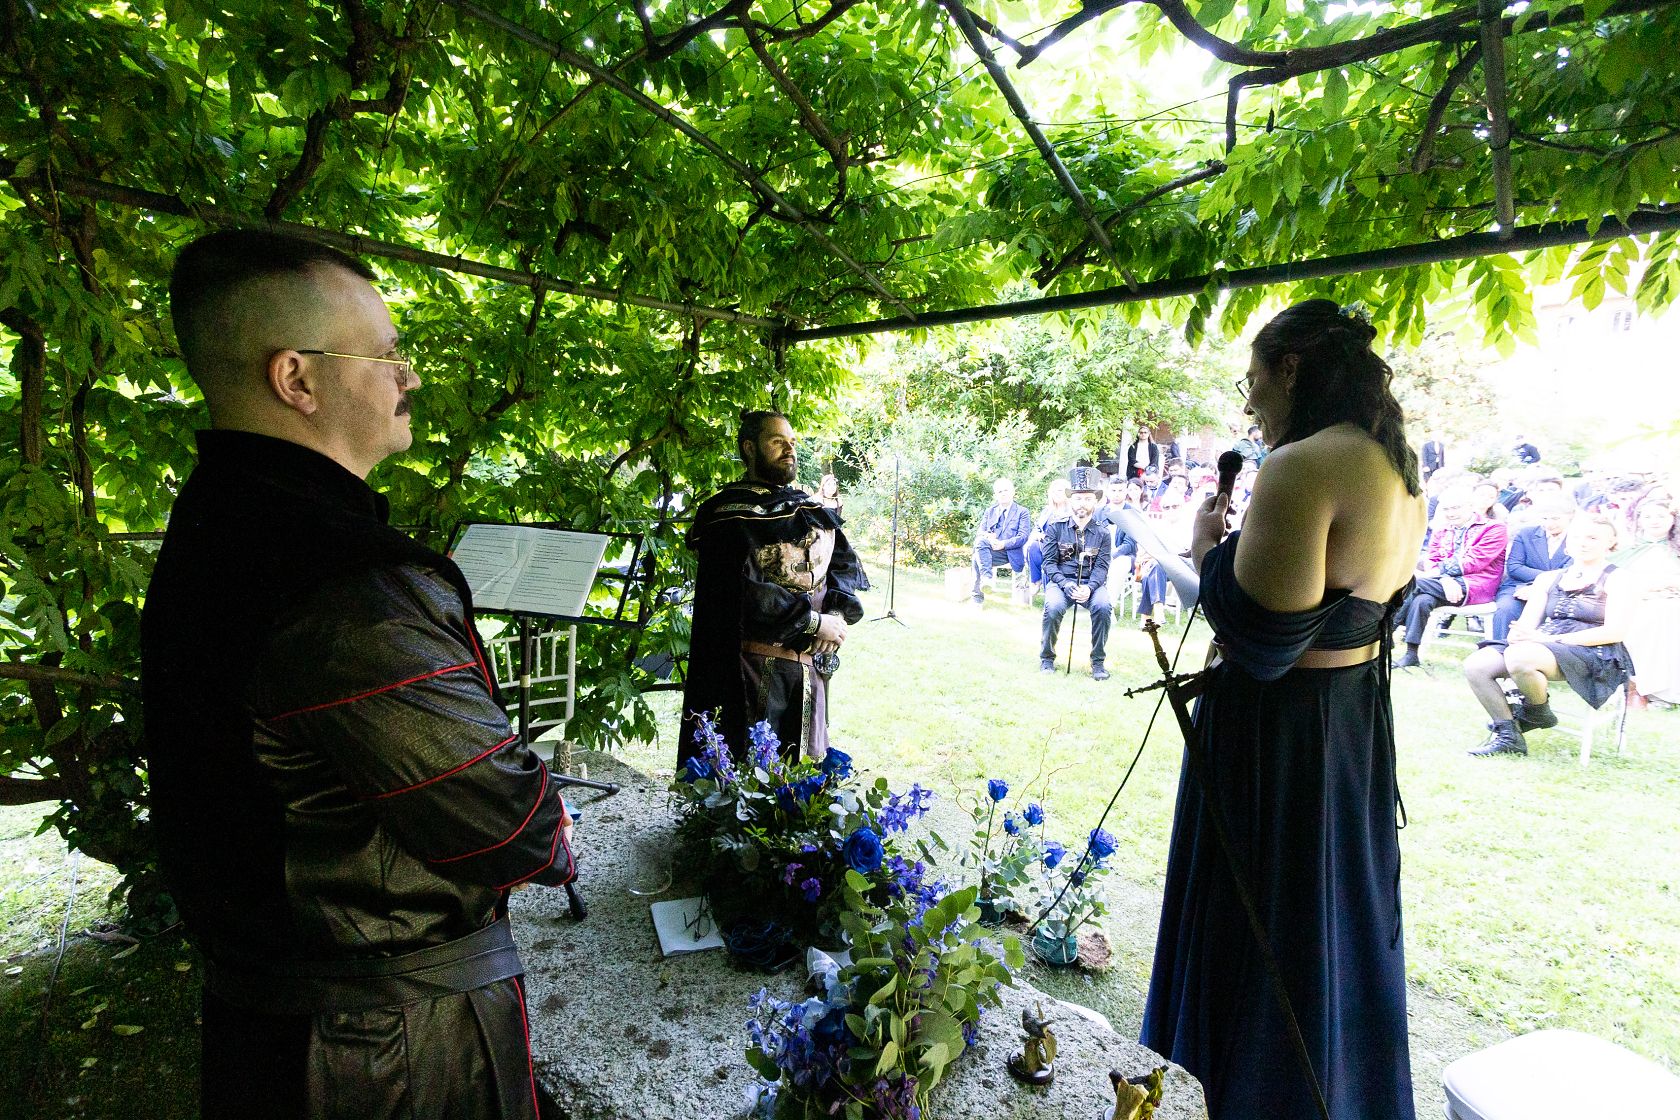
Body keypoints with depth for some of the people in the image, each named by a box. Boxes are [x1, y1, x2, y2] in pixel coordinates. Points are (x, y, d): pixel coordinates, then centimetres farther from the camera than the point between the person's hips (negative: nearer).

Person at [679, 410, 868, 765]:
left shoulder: (812, 510, 15)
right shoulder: (727, 514, -8)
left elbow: (847, 563, 11)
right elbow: (745, 594, -18)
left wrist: (838, 613, -9)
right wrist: (815, 622, -14)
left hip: (810, 665, 6)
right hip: (750, 670, -6)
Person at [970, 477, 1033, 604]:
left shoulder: (1022, 512, 9)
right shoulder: (990, 511, 22)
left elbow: (1023, 536, -4)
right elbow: (980, 531, 14)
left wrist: (1003, 544, -21)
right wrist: (986, 536, -13)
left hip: (1012, 553, -3)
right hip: (992, 550, 4)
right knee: (980, 541, -31)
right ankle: (986, 577, -37)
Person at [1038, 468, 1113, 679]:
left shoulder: (1102, 532, 5)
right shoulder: (1055, 528, 2)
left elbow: (1101, 567, -2)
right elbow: (1049, 562, -2)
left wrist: (1088, 587, -22)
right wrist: (1066, 585, -19)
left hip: (1092, 583, 1)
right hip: (1061, 581, -1)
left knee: (1103, 606, -31)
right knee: (1053, 607, -32)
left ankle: (1097, 661, -12)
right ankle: (1047, 657, -8)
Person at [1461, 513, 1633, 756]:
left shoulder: (1614, 579, 4)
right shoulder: (1549, 578, 18)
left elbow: (1616, 631, -9)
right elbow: (1527, 624, 12)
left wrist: (1553, 638, -18)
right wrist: (1519, 634, -14)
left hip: (1593, 655, -6)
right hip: (1542, 647, 6)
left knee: (1518, 657, -36)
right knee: (1476, 665, -20)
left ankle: (1538, 713, -5)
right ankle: (1507, 736, -8)